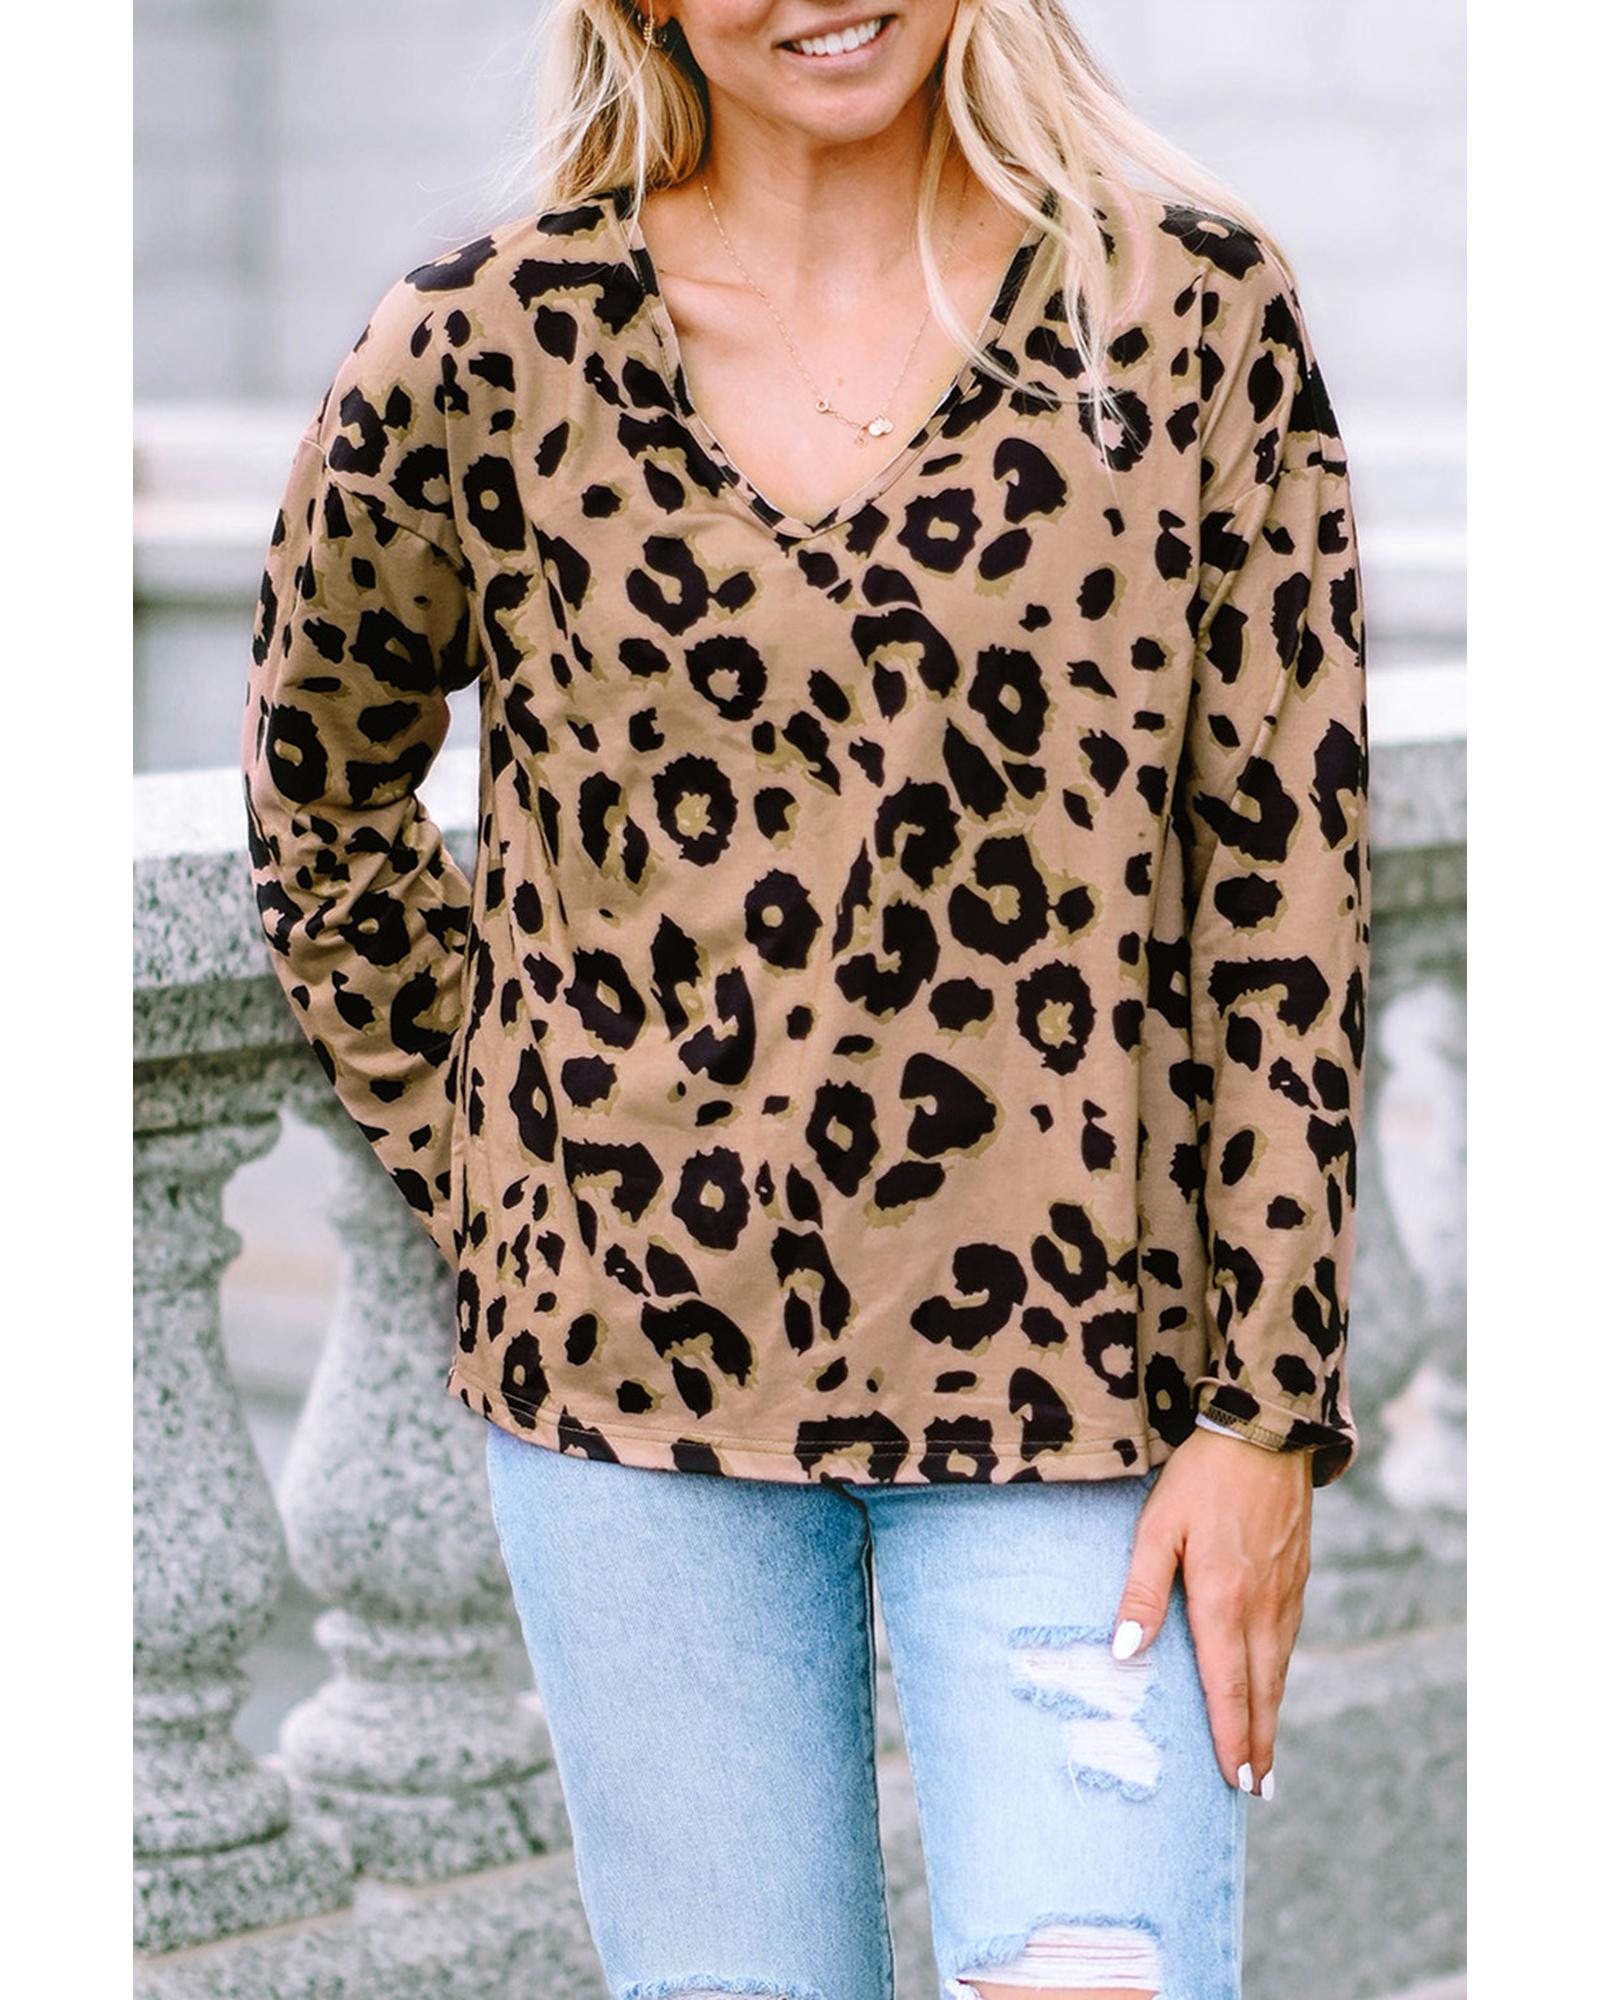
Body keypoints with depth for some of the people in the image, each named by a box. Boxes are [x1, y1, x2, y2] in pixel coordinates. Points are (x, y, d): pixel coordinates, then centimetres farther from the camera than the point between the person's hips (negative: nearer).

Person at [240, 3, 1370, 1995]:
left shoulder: (1193, 310, -2)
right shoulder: (483, 353, -2)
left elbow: (1285, 885, -3)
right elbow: (322, 796, 15)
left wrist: (1267, 1410, -5)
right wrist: (490, 1185, 10)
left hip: (1076, 1364, 0)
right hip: (636, 1360, 1)